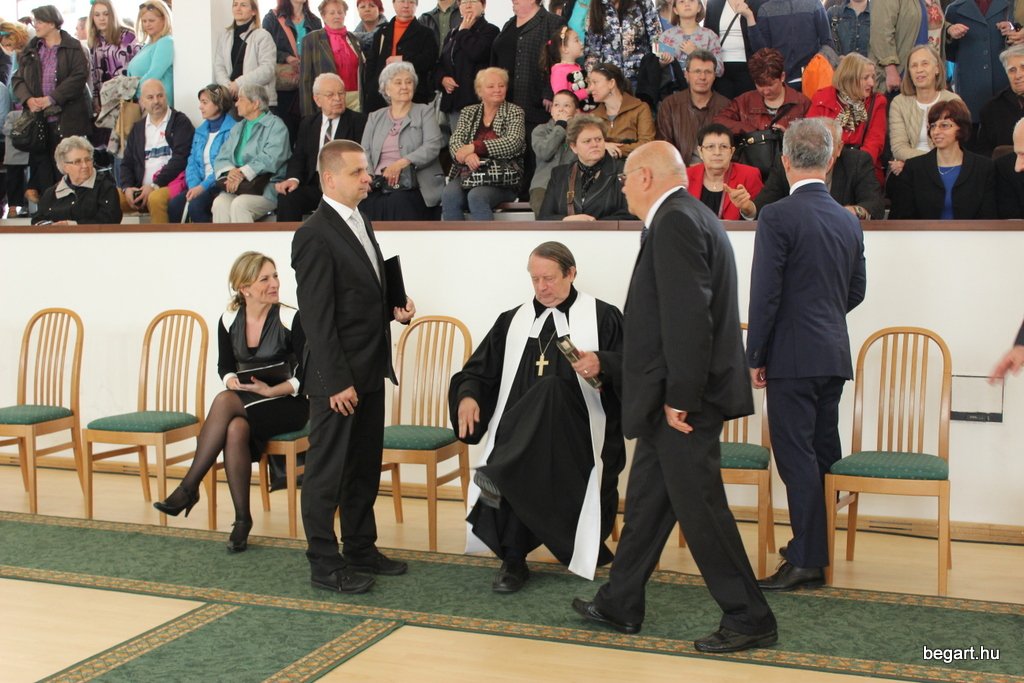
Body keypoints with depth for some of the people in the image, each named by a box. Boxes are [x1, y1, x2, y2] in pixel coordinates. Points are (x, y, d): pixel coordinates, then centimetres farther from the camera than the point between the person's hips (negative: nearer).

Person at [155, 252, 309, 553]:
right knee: (235, 429, -34)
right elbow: (225, 366, 15)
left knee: (225, 402, -33)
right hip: (244, 404, 4)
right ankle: (242, 518, -24)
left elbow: (307, 375, -9)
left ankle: (188, 488, -25)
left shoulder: (290, 319, -9)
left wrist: (272, 390, -22)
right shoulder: (229, 321, 4)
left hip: (286, 404, -4)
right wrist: (233, 381, -8)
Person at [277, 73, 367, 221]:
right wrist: (294, 178, -8)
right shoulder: (307, 123, 18)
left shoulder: (359, 121, 5)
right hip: (314, 185, 4)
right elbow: (298, 157, 14)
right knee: (286, 197, -24)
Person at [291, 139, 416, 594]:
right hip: (337, 377, -9)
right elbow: (317, 317, -18)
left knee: (365, 466, 17)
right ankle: (325, 565, 12)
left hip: (370, 371, 9)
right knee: (327, 471, 2)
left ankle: (361, 548, 30)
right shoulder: (314, 235, -15)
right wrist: (337, 382, -20)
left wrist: (394, 310, 3)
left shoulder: (360, 223, 13)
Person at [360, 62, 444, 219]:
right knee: (367, 205, -29)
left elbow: (432, 146, -2)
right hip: (378, 186, 2)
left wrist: (401, 163, -16)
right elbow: (365, 152, 13)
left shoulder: (425, 112, 13)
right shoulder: (375, 117, 23)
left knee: (399, 202, -34)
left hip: (411, 184, -2)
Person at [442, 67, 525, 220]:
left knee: (477, 196, -34)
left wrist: (474, 147, -15)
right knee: (449, 196, -28)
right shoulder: (468, 112, 19)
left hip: (501, 178, -3)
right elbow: (455, 141, 6)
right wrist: (467, 155, -19)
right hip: (468, 172, 3)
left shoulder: (514, 112, 8)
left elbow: (513, 143, -9)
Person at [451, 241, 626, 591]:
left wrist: (603, 365, -23)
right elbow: (479, 370, 17)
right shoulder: (513, 320, 20)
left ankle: (500, 476, -41)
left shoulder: (602, 317, 10)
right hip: (520, 431, 3)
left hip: (575, 430, -3)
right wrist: (467, 395, -6)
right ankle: (513, 560, -23)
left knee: (550, 388, -35)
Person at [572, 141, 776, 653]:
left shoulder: (675, 222, -16)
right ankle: (620, 605, 29)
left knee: (700, 509, -2)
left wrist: (678, 398, -22)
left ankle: (749, 620, 10)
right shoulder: (688, 216, 16)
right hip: (675, 397, 11)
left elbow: (687, 317, -24)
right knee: (646, 501, 17)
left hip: (683, 402, -11)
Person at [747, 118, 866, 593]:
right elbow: (857, 291, 16)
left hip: (793, 357, -7)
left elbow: (764, 293, -14)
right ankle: (818, 541, 28)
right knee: (824, 454, 15)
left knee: (797, 459, -3)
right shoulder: (849, 220, 9)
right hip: (835, 353, 7)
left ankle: (808, 560, 0)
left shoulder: (777, 217, -12)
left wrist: (755, 357, -6)